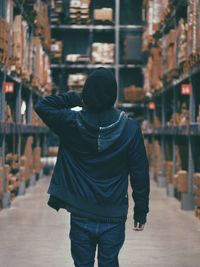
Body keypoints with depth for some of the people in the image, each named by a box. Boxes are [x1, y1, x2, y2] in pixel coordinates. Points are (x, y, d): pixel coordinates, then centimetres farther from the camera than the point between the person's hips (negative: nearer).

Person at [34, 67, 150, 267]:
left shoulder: (73, 123, -11)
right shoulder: (130, 129, -10)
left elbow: (41, 106, 3)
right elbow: (140, 175, -6)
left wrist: (76, 98, 1)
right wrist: (141, 211, 4)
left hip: (81, 215, 0)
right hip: (114, 217, 0)